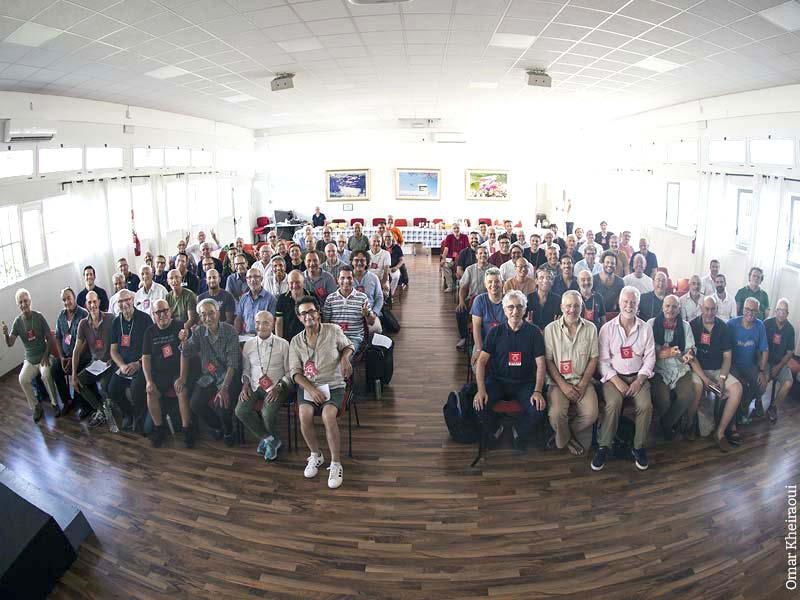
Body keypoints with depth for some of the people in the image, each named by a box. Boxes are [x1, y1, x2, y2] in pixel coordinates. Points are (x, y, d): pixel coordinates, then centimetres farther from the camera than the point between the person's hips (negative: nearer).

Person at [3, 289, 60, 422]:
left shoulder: (39, 316, -9)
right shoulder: (17, 322, -2)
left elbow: (49, 338, -5)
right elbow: (10, 344, -5)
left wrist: (46, 355, -14)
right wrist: (6, 334, -26)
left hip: (43, 357, -3)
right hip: (29, 360, 3)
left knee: (46, 375, -30)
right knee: (22, 379, -22)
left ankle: (55, 404, -11)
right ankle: (36, 407, -5)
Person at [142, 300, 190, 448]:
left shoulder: (180, 326, -3)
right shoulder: (150, 332, 8)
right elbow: (145, 357, 6)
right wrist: (148, 381, -5)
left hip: (179, 370, -3)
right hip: (159, 373, 4)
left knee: (182, 392, -29)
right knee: (151, 394, -20)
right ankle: (159, 429, -1)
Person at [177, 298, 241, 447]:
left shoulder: (230, 331, -13)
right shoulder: (199, 332, 2)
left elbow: (232, 364, -19)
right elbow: (186, 354, 11)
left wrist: (224, 388, -28)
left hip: (228, 375, -5)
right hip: (208, 376, 5)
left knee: (221, 402, -27)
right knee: (195, 404, -14)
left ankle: (228, 431, 6)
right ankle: (217, 427, 15)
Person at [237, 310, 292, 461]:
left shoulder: (283, 344, -2)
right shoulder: (248, 344, 9)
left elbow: (290, 372, -1)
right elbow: (245, 370, 18)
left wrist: (278, 387, -15)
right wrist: (245, 384, -1)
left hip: (275, 388, -4)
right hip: (254, 387, 4)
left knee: (267, 413, -29)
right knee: (240, 411, -21)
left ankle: (270, 438, 7)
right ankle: (268, 438, 0)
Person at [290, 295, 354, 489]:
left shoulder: (334, 331, 1)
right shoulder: (296, 341, 7)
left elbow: (348, 346, 19)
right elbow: (295, 372, 2)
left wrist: (345, 357, -6)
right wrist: (311, 389, -15)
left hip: (333, 385, -2)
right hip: (307, 386, 2)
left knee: (328, 415, -31)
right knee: (305, 415, -28)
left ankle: (336, 464, -16)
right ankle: (316, 455, -1)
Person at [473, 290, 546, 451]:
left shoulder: (533, 332, 1)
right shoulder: (495, 332, 2)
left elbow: (540, 364, -3)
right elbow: (481, 361, -4)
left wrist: (537, 391, -17)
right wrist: (481, 389, -19)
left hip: (524, 382, 0)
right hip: (497, 381, 0)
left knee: (538, 410, -26)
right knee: (479, 404, -27)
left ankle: (519, 432, 8)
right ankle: (493, 432, 7)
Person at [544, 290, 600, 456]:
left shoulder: (590, 328, 5)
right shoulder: (551, 329, -1)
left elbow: (593, 359, 5)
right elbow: (548, 361, -2)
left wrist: (583, 384, -7)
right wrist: (563, 385, -11)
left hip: (583, 381, 2)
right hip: (559, 382, -2)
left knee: (590, 415, -22)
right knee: (556, 414, -26)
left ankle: (566, 434, 9)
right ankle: (566, 439, 9)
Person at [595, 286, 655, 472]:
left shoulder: (646, 329, 7)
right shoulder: (607, 328, 1)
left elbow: (650, 358, 4)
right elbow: (603, 360, -3)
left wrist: (639, 380, -10)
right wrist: (617, 381, -14)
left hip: (638, 376, 2)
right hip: (613, 376, -2)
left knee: (646, 405, -26)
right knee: (613, 403, -30)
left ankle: (639, 448, -7)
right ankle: (603, 447, -16)